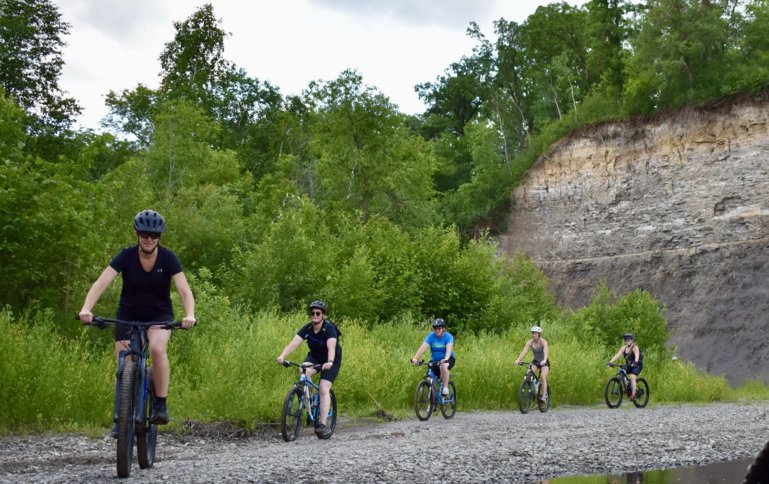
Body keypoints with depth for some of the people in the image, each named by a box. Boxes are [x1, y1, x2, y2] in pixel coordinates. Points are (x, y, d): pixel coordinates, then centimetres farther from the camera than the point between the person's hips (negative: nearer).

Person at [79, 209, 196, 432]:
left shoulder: (168, 258, -16)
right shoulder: (126, 256, -16)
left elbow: (184, 290, -24)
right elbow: (101, 283, -27)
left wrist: (189, 315, -44)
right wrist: (86, 309, -44)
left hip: (160, 315, -1)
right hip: (128, 316, 1)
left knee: (157, 349, -30)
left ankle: (161, 404, -16)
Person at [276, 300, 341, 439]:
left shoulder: (329, 328, -27)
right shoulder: (307, 328, -17)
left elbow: (331, 346, -43)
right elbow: (294, 343, -29)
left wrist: (329, 362, -62)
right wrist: (282, 356, -47)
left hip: (331, 360, -3)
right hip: (314, 356, 3)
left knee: (324, 389, -18)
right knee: (303, 372, -29)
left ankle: (322, 425, -15)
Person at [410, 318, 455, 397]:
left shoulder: (448, 336, -15)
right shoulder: (431, 336, -9)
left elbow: (449, 348, -33)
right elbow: (423, 347, -22)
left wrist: (445, 359, -53)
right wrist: (415, 358, -39)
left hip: (448, 359, -3)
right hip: (434, 360, 3)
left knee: (443, 366, -38)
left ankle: (445, 388, -26)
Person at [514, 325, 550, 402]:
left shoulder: (543, 342, -23)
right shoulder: (529, 342, -13)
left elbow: (546, 352, -38)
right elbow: (524, 351, -24)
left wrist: (544, 360, -57)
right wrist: (518, 360, -40)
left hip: (544, 362, -4)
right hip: (535, 361, 4)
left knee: (543, 376, -24)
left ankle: (544, 395, -21)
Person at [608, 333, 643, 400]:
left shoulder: (635, 347, -19)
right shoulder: (624, 348, -4)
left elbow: (637, 355, -37)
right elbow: (617, 355, -14)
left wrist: (635, 362, -58)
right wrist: (610, 362, -27)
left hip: (637, 365, -6)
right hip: (628, 365, 6)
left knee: (632, 377, -28)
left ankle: (633, 395, -25)